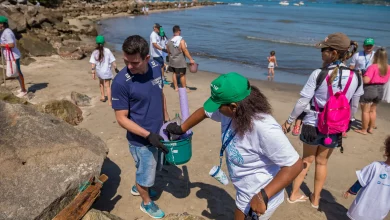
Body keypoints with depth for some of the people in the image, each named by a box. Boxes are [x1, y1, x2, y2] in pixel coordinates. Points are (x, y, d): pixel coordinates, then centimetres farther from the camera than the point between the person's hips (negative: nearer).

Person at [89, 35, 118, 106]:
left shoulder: (95, 52, -6)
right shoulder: (107, 51, -11)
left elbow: (93, 64, -7)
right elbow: (112, 61, -9)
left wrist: (93, 72, 0)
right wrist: (116, 69, 4)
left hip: (99, 71, 2)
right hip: (107, 71, -2)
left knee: (101, 83, 30)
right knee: (107, 86, 8)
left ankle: (102, 96, 37)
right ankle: (109, 101, 8)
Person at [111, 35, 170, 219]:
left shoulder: (156, 67, -9)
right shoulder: (121, 82, -26)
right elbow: (121, 118, -20)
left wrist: (167, 119, 12)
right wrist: (148, 135, -26)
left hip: (157, 133, 6)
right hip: (140, 140, -6)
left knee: (153, 167, 29)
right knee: (146, 174, 16)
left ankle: (138, 187, 58)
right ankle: (146, 202, 46)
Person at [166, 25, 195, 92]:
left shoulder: (169, 41, 1)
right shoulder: (181, 40, -19)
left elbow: (168, 52, 8)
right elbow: (185, 50, -23)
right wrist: (191, 59, -20)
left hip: (172, 60, 6)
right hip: (180, 61, -6)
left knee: (174, 73, 18)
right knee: (182, 75, 5)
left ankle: (176, 87, 26)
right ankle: (184, 88, 15)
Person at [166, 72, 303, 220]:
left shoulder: (265, 129, -37)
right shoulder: (232, 112, -14)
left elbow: (294, 165, -32)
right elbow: (204, 111, 5)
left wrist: (263, 197, -34)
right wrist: (181, 129, 17)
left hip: (259, 197, -7)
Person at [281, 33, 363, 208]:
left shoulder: (318, 74, -18)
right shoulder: (355, 77, -6)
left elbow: (302, 102, -15)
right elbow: (354, 106, 5)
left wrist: (290, 121, -2)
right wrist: (346, 123, 22)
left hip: (313, 124, -2)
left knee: (307, 159, 19)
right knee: (322, 162, 20)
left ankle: (295, 194, 31)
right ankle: (315, 199, 35)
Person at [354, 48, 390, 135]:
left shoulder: (373, 67, -21)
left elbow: (366, 80, -27)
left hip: (369, 89, -7)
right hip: (380, 90, 7)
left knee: (365, 111, 4)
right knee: (373, 110, 20)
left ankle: (364, 130, 11)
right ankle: (371, 128, 28)